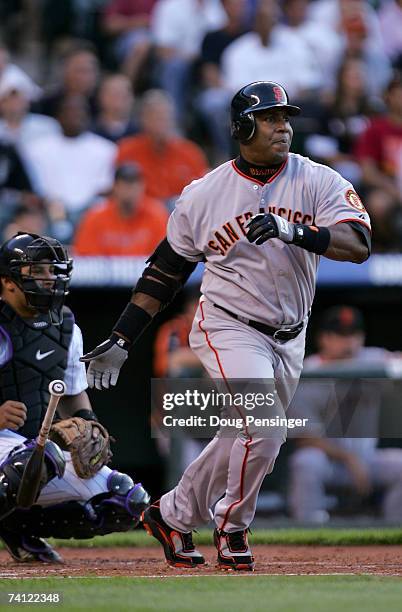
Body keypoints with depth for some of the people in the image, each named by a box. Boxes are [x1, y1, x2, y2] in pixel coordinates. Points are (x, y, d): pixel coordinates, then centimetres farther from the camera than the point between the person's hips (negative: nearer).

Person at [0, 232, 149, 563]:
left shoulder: (65, 325, 12)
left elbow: (73, 391, 24)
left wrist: (86, 422, 3)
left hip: (42, 443, 8)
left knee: (129, 502, 0)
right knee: (41, 456, -41)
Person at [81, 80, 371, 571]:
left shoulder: (318, 182, -5)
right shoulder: (204, 194, -5)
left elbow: (358, 244, -18)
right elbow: (164, 273, 3)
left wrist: (295, 232, -34)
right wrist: (119, 341, 1)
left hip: (288, 339, 4)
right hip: (228, 327, -4)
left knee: (243, 440, 11)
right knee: (262, 426, -20)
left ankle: (172, 515, 31)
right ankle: (230, 527, 1)